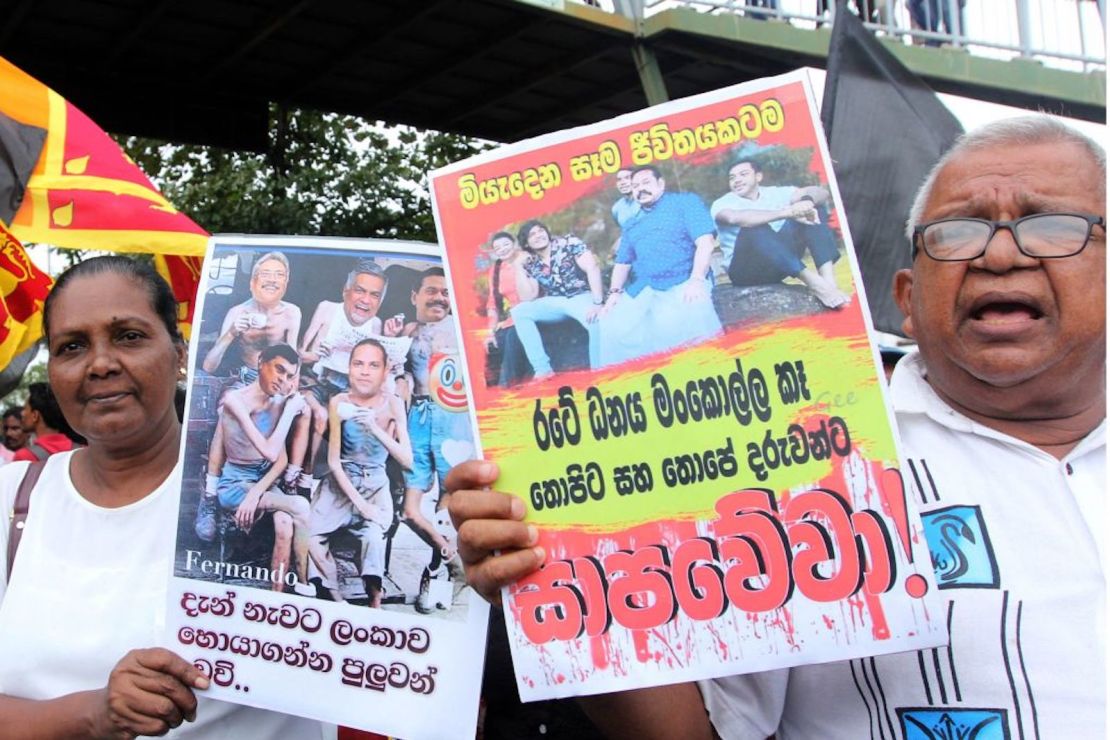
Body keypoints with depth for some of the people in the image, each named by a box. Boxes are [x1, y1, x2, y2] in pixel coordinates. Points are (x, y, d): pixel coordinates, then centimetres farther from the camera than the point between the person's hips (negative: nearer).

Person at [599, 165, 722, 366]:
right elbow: (622, 263, 25)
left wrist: (696, 280, -17)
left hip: (681, 284, -5)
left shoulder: (685, 202, 12)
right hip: (640, 290, 5)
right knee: (614, 330, -24)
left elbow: (705, 242, -1)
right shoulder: (632, 225, 29)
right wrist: (614, 292, 3)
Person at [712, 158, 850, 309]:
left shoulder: (775, 193, 12)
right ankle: (817, 284, -42)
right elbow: (735, 218, -27)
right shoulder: (722, 203, -1)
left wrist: (808, 202, -24)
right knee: (755, 228, -32)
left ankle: (828, 282, -29)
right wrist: (787, 212, -34)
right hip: (746, 270, -4)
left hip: (781, 265, 4)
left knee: (810, 212, -9)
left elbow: (822, 192, 1)